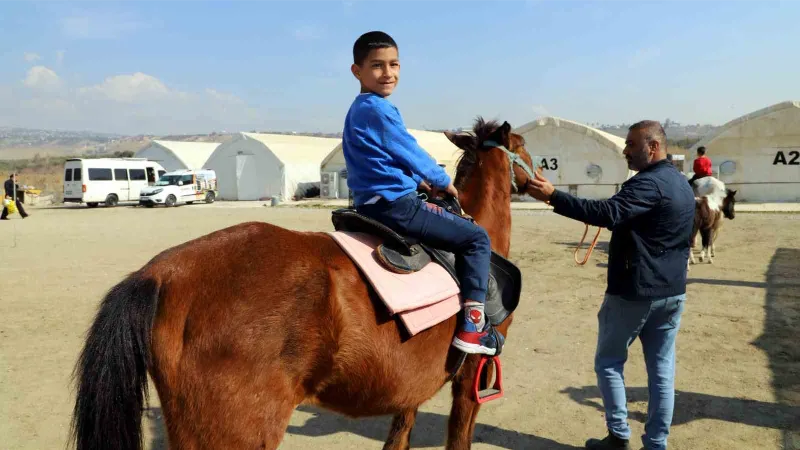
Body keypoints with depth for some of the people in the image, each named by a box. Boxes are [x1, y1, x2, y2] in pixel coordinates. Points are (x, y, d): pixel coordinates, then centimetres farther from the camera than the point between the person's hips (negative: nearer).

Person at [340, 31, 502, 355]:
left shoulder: (359, 110, 18)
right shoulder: (379, 109, -15)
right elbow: (411, 153, -10)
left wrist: (420, 182, 20)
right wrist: (443, 181, 7)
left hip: (371, 205, 11)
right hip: (394, 205, -11)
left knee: (456, 223, 32)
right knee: (476, 238, -2)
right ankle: (472, 327, -4)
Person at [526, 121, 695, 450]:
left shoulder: (648, 183, -18)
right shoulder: (682, 184, 13)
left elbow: (608, 213, -34)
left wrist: (553, 197, -37)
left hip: (634, 292, -9)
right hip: (672, 292, 9)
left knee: (609, 362, 8)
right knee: (662, 370, 11)